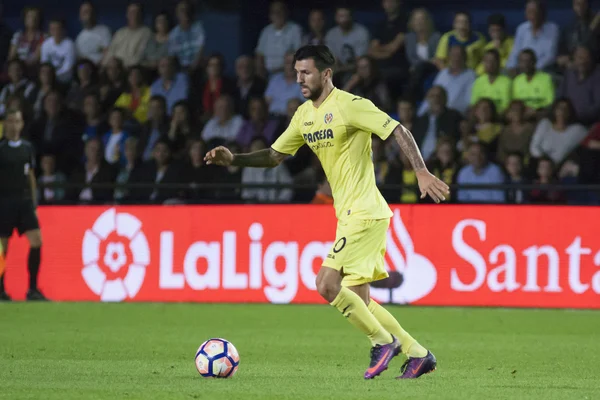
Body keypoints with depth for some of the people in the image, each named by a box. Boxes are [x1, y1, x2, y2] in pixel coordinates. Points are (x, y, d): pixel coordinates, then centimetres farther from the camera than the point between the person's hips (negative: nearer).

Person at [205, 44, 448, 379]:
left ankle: (384, 341, -1)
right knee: (358, 302, 8)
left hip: (365, 213, -9)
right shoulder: (305, 114, 12)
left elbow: (400, 132, -16)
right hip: (349, 215, 9)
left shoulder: (350, 105, -13)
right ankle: (418, 355, 16)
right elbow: (274, 156, 19)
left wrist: (422, 173, -27)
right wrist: (233, 159, 4)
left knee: (327, 284, -16)